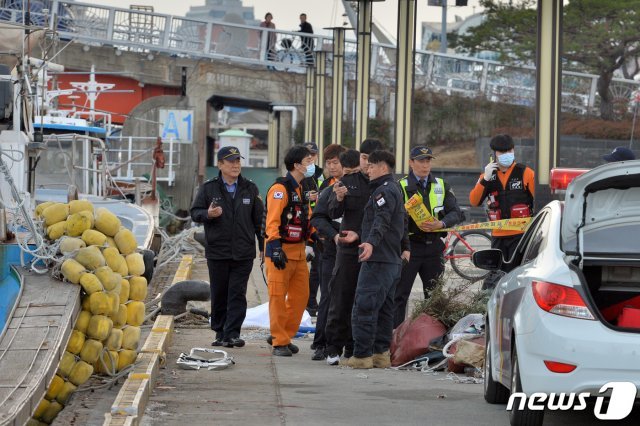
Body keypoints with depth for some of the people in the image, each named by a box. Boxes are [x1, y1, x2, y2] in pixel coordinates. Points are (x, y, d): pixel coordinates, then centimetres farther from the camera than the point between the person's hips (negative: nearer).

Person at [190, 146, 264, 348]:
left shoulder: (250, 189, 8)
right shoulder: (209, 188, 4)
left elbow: (259, 219, 12)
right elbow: (194, 213, 6)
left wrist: (263, 246, 9)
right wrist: (208, 214, -16)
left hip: (243, 253, 0)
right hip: (217, 251, 0)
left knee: (237, 293, -6)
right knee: (219, 294, 7)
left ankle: (232, 334, -7)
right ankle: (220, 333, 17)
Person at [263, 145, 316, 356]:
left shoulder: (301, 190, 17)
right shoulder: (280, 189, -12)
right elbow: (272, 221, -17)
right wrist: (275, 248, -22)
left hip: (299, 250, 9)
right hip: (281, 251, -9)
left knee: (300, 295, 10)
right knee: (278, 296, -4)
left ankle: (284, 336, 21)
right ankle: (279, 341, 0)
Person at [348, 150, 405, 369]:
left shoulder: (384, 191, -11)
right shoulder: (395, 189, 22)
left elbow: (382, 221, -29)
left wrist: (371, 243, -46)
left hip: (377, 259, -11)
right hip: (392, 260, 11)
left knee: (364, 307, -11)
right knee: (384, 309, 12)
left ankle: (362, 355, -13)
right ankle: (381, 353, 14)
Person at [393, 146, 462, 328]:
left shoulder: (441, 186, 11)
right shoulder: (401, 187, -2)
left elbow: (456, 213, 5)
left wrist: (441, 224, -15)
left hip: (433, 246, 4)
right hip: (409, 245, -4)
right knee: (399, 295, -3)